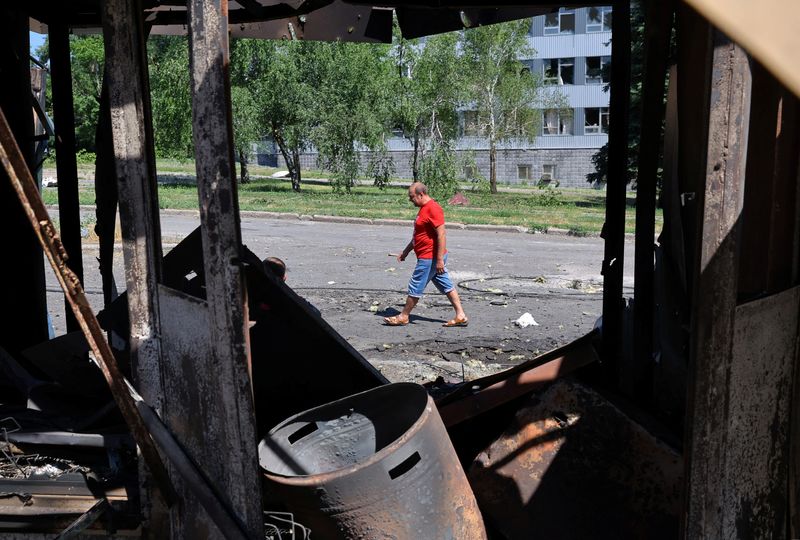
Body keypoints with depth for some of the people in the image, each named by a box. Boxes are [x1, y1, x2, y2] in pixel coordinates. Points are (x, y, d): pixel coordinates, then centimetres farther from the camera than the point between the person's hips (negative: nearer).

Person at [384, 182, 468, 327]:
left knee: (415, 287, 1)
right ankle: (460, 316, 13)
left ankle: (403, 317, 12)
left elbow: (441, 235, -23)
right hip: (430, 257, 10)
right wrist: (406, 251, 26)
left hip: (429, 258, -10)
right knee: (446, 286, 10)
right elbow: (419, 234, 24)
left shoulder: (433, 209, -18)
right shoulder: (424, 208, 15)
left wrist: (439, 260, -25)